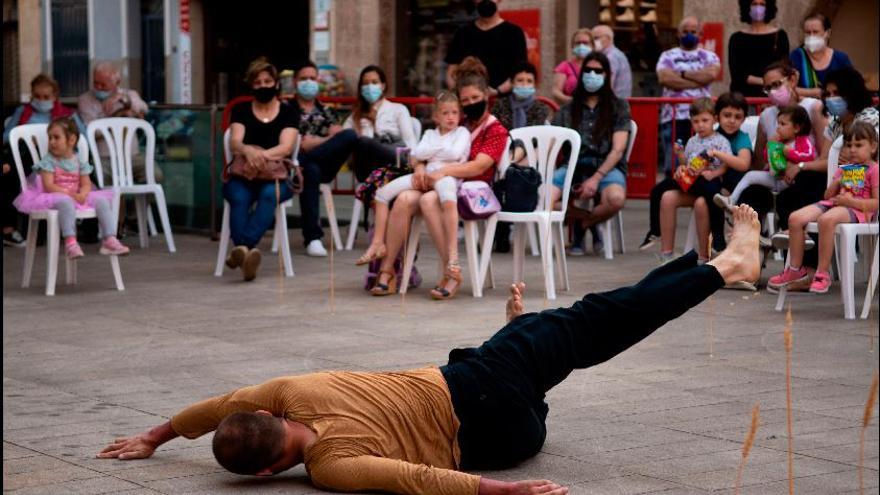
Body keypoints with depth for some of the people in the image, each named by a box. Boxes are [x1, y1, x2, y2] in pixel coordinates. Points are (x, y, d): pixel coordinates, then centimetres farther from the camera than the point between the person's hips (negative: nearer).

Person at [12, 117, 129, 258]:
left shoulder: (79, 161, 9)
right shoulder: (49, 161, -4)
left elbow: (86, 184, 4)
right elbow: (49, 186, -14)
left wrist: (82, 195, -21)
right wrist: (70, 194, -25)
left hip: (77, 197, 5)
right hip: (54, 197, -5)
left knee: (102, 200, -16)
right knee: (66, 202, -40)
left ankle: (110, 240, -22)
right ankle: (70, 242, -47)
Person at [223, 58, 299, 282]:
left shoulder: (288, 113, 12)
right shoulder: (241, 111, 15)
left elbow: (286, 147, -4)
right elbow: (235, 142, -3)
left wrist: (261, 155, -25)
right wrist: (248, 151, -28)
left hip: (277, 177, -1)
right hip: (243, 176, 1)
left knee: (269, 194, -37)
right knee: (238, 198, -34)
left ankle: (242, 248, -53)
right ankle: (247, 250, -54)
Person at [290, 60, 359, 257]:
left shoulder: (326, 111, 27)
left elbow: (339, 138, 11)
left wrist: (311, 141, -6)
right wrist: (323, 140, -1)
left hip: (324, 165, 3)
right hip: (296, 166, -3)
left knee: (350, 135, -25)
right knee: (311, 170, -42)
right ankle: (313, 238, -41)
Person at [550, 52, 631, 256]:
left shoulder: (618, 107, 11)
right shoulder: (568, 109, 18)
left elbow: (618, 149, 0)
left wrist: (596, 178, -14)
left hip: (607, 167, -2)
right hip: (573, 166, 2)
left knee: (616, 199, -39)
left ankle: (581, 224, -3)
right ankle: (589, 220, -1)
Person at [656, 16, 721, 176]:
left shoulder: (709, 56, 16)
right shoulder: (668, 56, 14)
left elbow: (712, 73, -6)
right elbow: (664, 78, -6)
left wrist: (683, 74, -1)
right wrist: (698, 81, -2)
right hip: (673, 117, 0)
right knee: (673, 166, -6)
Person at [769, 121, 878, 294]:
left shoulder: (873, 170, 4)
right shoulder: (843, 169, 27)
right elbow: (828, 195, 24)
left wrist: (851, 201, -16)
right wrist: (837, 182, 5)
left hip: (857, 209, -8)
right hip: (833, 204, 8)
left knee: (826, 219, -40)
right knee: (795, 218, -15)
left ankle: (822, 273, -32)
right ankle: (796, 269, -2)